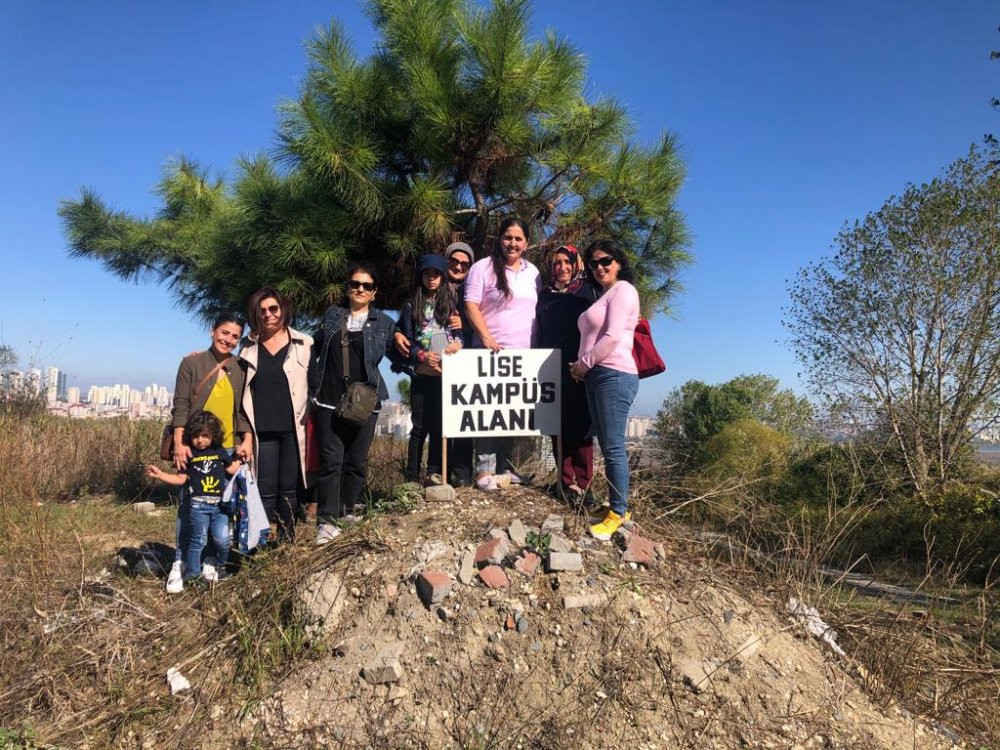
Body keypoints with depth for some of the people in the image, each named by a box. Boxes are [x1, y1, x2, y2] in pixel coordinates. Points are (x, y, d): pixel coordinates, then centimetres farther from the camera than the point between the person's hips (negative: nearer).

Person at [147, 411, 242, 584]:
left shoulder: (219, 452, 9)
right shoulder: (189, 454, 2)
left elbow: (232, 469, 18)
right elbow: (180, 479, 5)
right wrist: (160, 474, -4)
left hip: (219, 505, 2)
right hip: (198, 505, -2)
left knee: (223, 539, -6)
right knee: (198, 540, 4)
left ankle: (221, 566, 20)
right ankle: (192, 572, 22)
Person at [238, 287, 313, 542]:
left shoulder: (304, 344, 4)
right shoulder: (248, 347, 11)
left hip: (293, 428, -1)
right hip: (262, 428, 2)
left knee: (289, 490, 4)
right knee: (265, 490, 0)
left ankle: (287, 541, 14)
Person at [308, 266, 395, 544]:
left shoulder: (383, 323, 7)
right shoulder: (332, 315, 13)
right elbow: (315, 349, 16)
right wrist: (314, 383, 10)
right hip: (329, 400, 1)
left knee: (357, 460, 5)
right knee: (331, 459, -5)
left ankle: (345, 513, 19)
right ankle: (327, 520, -4)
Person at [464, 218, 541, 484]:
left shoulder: (532, 272, 14)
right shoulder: (483, 267, -2)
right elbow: (471, 305, -8)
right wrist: (486, 337, -18)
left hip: (524, 353, 5)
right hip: (492, 352, -5)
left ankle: (504, 466, 18)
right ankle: (484, 470, -1)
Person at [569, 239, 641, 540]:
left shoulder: (622, 290, -3)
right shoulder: (603, 295, 25)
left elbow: (612, 336, -14)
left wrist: (583, 364, -6)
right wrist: (581, 366, 9)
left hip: (614, 375, -9)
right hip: (596, 377, 10)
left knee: (613, 447, -9)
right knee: (607, 447, 10)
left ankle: (618, 513, -4)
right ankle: (617, 506, 16)